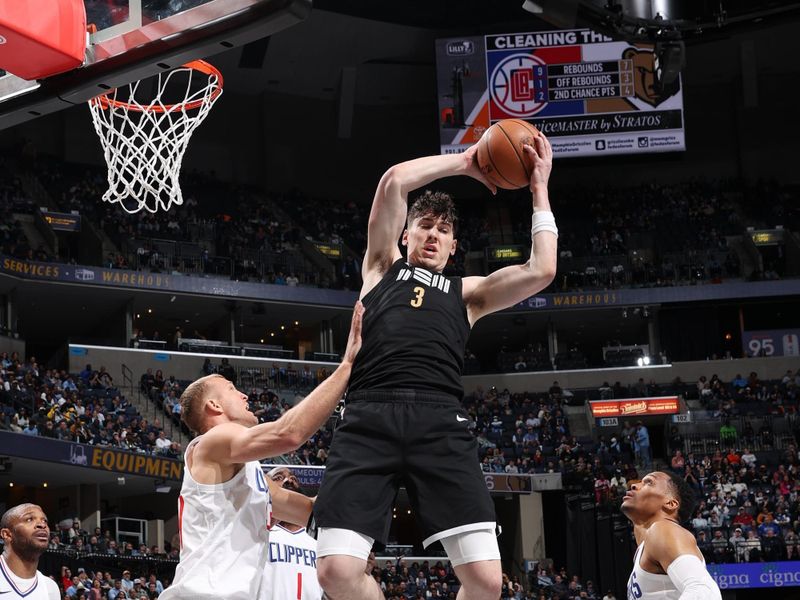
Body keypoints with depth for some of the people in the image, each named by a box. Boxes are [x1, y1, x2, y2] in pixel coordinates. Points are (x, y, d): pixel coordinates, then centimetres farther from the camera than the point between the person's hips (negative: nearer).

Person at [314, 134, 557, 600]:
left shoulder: (468, 292, 28)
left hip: (440, 422, 1)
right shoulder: (383, 266, 26)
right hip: (369, 419, -1)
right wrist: (464, 163, 19)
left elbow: (542, 271, 13)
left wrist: (539, 187, 18)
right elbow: (394, 181, 13)